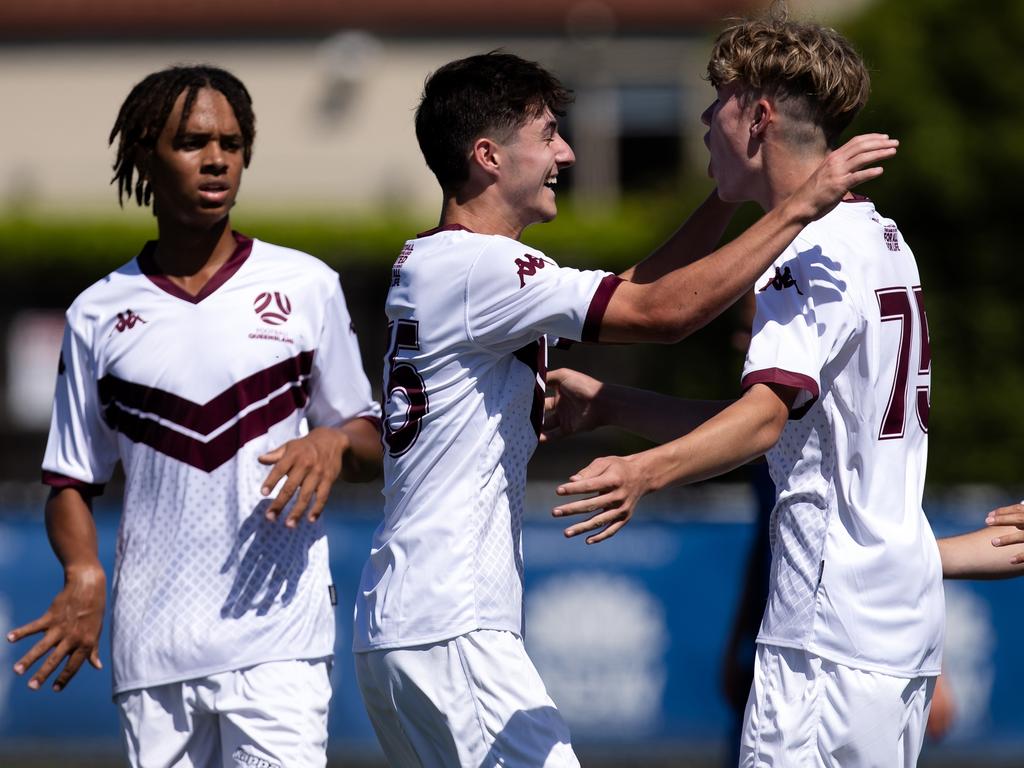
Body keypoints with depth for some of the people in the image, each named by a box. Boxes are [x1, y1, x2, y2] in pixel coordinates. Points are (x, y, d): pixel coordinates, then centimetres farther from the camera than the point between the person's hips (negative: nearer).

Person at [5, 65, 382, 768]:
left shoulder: (306, 288, 7)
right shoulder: (98, 315, 9)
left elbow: (374, 446, 13)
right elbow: (72, 480, 13)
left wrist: (333, 445, -10)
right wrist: (84, 574, -7)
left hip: (277, 634, -2)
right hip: (151, 648, 2)